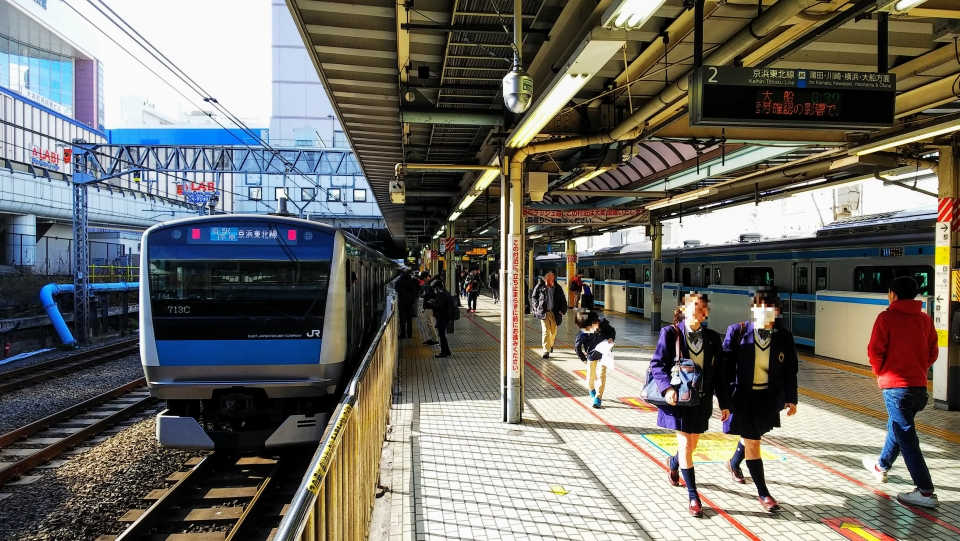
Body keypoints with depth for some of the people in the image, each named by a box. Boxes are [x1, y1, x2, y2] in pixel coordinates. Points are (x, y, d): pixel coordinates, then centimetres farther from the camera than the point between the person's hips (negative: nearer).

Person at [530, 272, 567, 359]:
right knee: (545, 331, -9)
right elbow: (533, 297, 9)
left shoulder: (558, 288, 1)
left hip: (554, 313, 2)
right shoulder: (540, 286, -3)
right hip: (544, 312, -2)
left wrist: (562, 310, -4)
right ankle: (546, 351, -7)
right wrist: (536, 308, 0)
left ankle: (550, 344, 43)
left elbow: (563, 300, 9)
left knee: (553, 332, 15)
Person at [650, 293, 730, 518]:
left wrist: (724, 403, 4)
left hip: (702, 400, 4)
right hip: (678, 398, -4)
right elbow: (657, 364, -11)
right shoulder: (670, 333, -11)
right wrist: (667, 388, -25)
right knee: (685, 444, -4)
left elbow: (719, 373, 4)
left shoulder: (713, 338, 1)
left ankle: (673, 463, 50)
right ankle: (693, 497, 8)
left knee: (692, 443, 16)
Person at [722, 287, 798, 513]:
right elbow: (725, 366, -8)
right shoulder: (737, 332, -12)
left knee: (752, 436, 20)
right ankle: (763, 493, 12)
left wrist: (790, 399, 2)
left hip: (769, 396, 4)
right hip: (743, 395, -4)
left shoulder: (784, 337, -4)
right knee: (752, 442, -1)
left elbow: (790, 371, 4)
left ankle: (734, 464, 50)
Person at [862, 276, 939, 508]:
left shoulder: (887, 317, -10)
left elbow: (875, 351, -11)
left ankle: (926, 492, -3)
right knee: (897, 427, 23)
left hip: (895, 385, -7)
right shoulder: (925, 319, 7)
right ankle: (882, 466, 41)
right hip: (919, 385, 7)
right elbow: (932, 352, 10)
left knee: (906, 436, -3)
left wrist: (880, 373, 5)